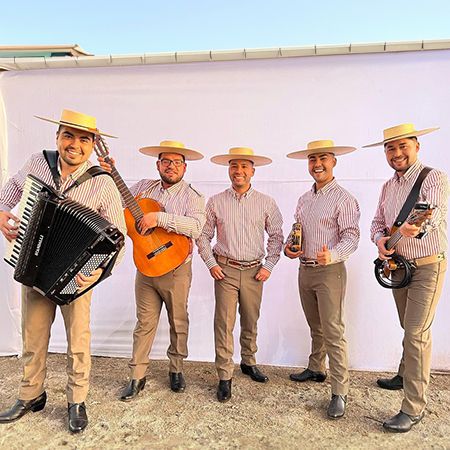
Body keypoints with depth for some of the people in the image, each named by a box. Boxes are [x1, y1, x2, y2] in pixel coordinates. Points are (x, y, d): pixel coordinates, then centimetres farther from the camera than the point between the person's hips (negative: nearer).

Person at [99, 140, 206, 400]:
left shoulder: (192, 196, -6)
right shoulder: (144, 187, 8)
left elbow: (196, 226, -24)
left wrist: (159, 217, -28)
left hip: (177, 269, -3)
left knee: (178, 322, 11)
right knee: (145, 323, 9)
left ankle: (176, 369, 31)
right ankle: (138, 376, 22)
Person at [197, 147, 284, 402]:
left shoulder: (266, 203, 2)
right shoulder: (216, 202, 1)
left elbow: (276, 236, 6)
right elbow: (204, 236, 6)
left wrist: (269, 266, 0)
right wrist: (211, 264, -3)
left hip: (254, 271, 2)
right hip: (225, 270, -1)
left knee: (251, 322, 14)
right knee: (224, 323, -2)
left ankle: (249, 362, 36)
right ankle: (225, 376, 10)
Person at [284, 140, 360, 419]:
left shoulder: (343, 199, -10)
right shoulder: (304, 200, 13)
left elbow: (351, 237, -16)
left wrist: (332, 255, -34)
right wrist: (289, 247, -1)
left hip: (330, 271, -7)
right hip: (305, 270, 7)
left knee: (333, 332, -5)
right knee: (315, 327, 21)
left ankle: (340, 393, 6)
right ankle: (316, 369, 38)